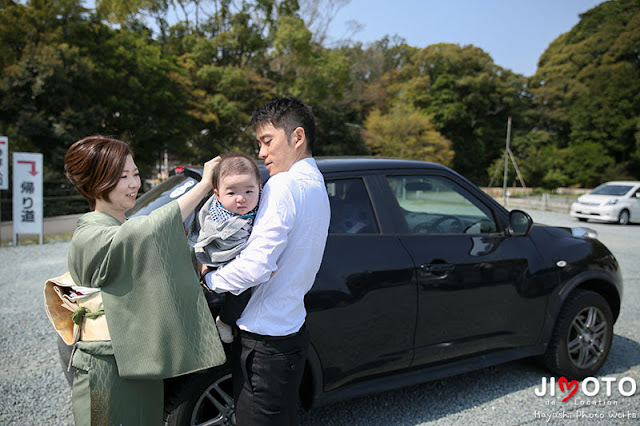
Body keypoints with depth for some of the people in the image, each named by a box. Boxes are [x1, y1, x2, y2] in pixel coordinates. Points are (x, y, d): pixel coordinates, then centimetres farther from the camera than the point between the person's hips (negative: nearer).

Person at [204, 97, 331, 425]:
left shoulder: (284, 185, -18)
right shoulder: (317, 185, 12)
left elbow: (255, 266, -25)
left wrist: (208, 279, -9)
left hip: (265, 342, -9)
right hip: (292, 329, 9)